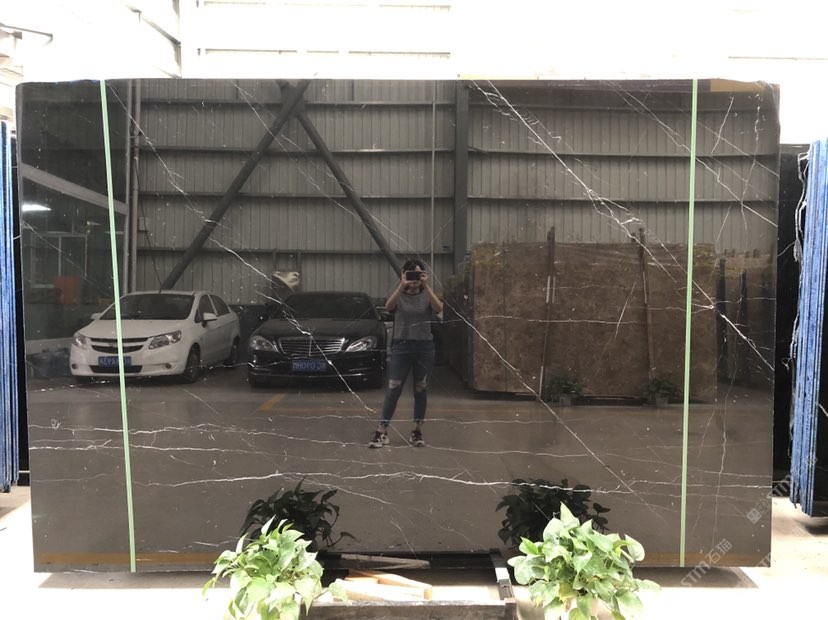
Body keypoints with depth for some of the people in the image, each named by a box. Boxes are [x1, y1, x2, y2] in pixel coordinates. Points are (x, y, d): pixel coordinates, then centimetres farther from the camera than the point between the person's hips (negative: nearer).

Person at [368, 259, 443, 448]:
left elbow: (438, 308, -18)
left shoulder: (427, 295, 4)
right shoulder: (398, 295, 3)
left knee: (421, 390, 8)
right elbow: (389, 306, -21)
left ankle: (417, 431, 18)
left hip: (425, 347, 1)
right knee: (393, 389, -5)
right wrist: (402, 286, -31)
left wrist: (426, 286, -25)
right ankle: (381, 432, -2)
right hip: (401, 346, -1)